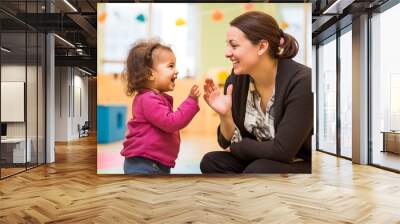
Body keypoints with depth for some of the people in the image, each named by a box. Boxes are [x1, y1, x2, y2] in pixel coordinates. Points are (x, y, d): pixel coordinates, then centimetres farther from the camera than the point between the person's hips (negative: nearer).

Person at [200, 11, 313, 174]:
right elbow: (229, 143, -2)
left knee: (257, 170, -31)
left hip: (302, 165, -5)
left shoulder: (301, 81, -23)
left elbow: (281, 150, -24)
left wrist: (236, 147, -11)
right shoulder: (236, 80, -8)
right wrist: (225, 115, -22)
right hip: (260, 163, 6)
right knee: (211, 162, -13)